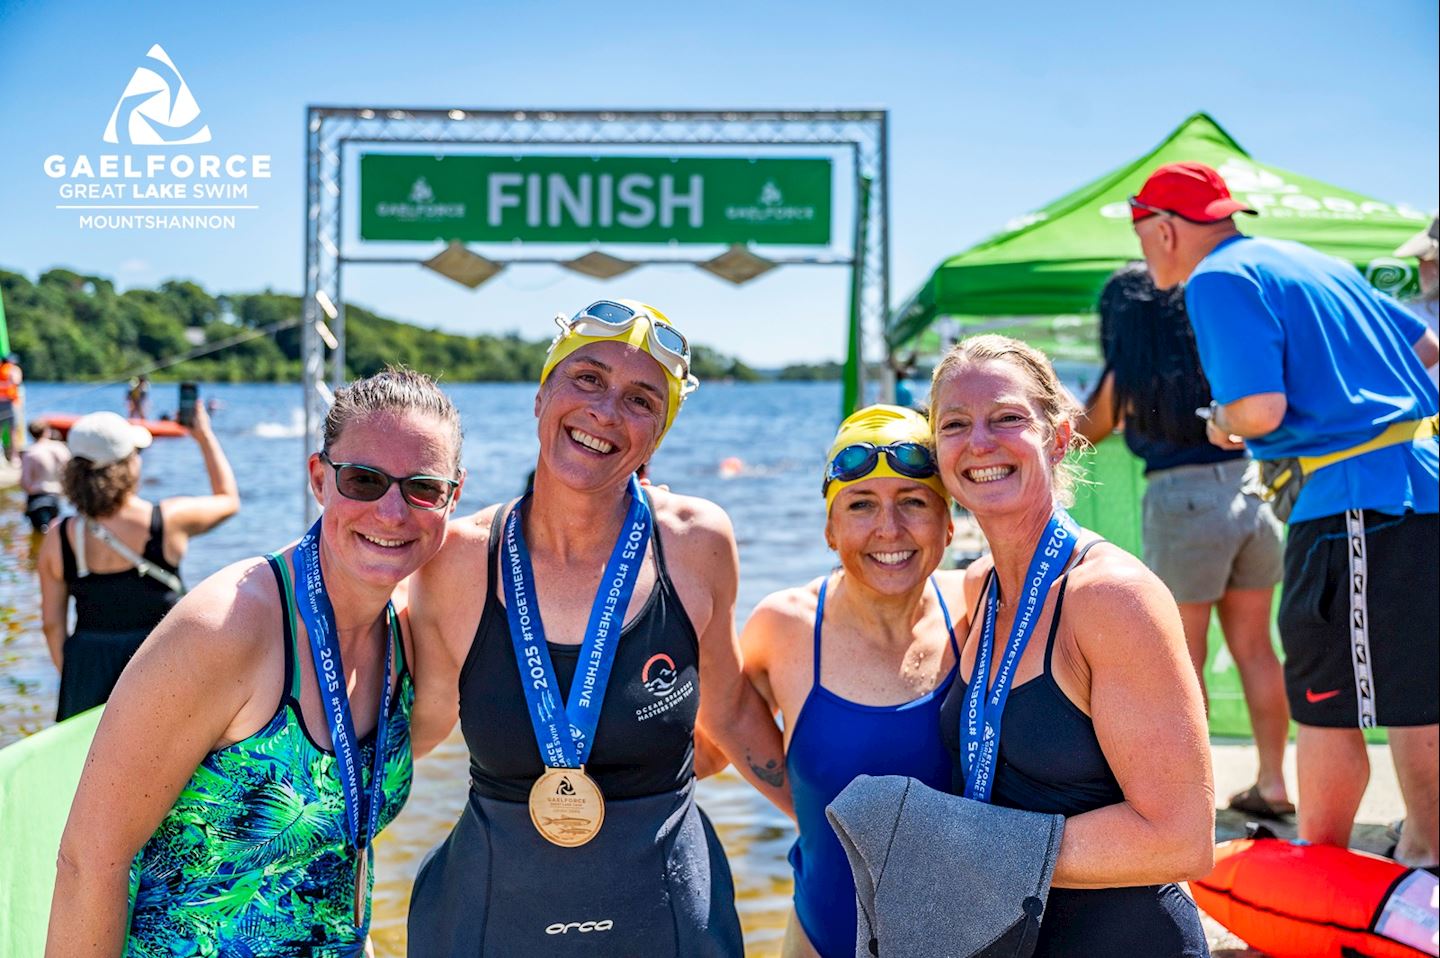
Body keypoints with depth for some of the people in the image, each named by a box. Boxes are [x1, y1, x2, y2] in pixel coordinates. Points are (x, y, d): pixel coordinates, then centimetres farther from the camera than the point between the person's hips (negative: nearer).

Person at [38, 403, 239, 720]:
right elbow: (228, 499, 8)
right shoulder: (169, 521, -13)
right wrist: (205, 436, 17)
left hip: (87, 667, 2)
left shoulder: (58, 539, -7)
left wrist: (71, 675, 15)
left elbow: (52, 624, 1)